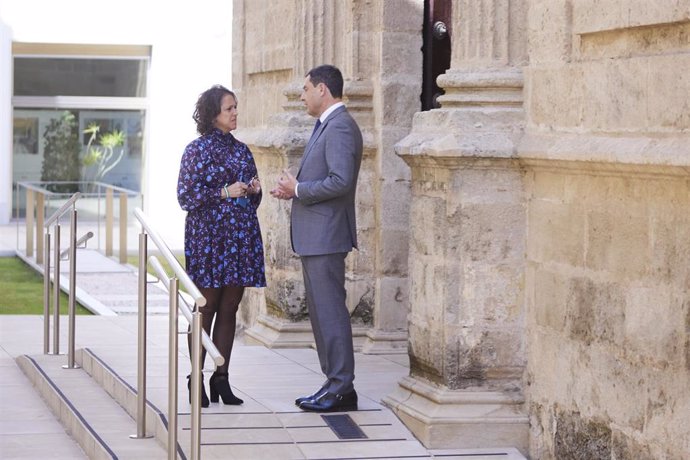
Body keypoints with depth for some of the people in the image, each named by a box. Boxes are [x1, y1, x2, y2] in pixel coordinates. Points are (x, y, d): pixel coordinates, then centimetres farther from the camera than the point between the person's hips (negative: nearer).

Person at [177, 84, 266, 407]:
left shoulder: (241, 150, 14)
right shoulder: (197, 150, -3)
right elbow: (186, 196, -8)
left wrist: (254, 190, 0)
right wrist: (224, 192, -15)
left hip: (240, 236, 6)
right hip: (208, 235, -6)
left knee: (229, 309, 6)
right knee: (205, 309, -3)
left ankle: (221, 378, 11)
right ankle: (197, 379, 3)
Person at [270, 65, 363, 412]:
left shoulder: (340, 127, -15)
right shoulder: (327, 126, 19)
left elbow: (341, 181, -24)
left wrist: (298, 189, -14)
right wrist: (293, 189, 8)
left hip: (326, 236, -11)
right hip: (315, 237, 11)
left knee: (330, 311, -8)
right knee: (321, 310, 12)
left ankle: (341, 389, -4)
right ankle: (335, 384, 17)